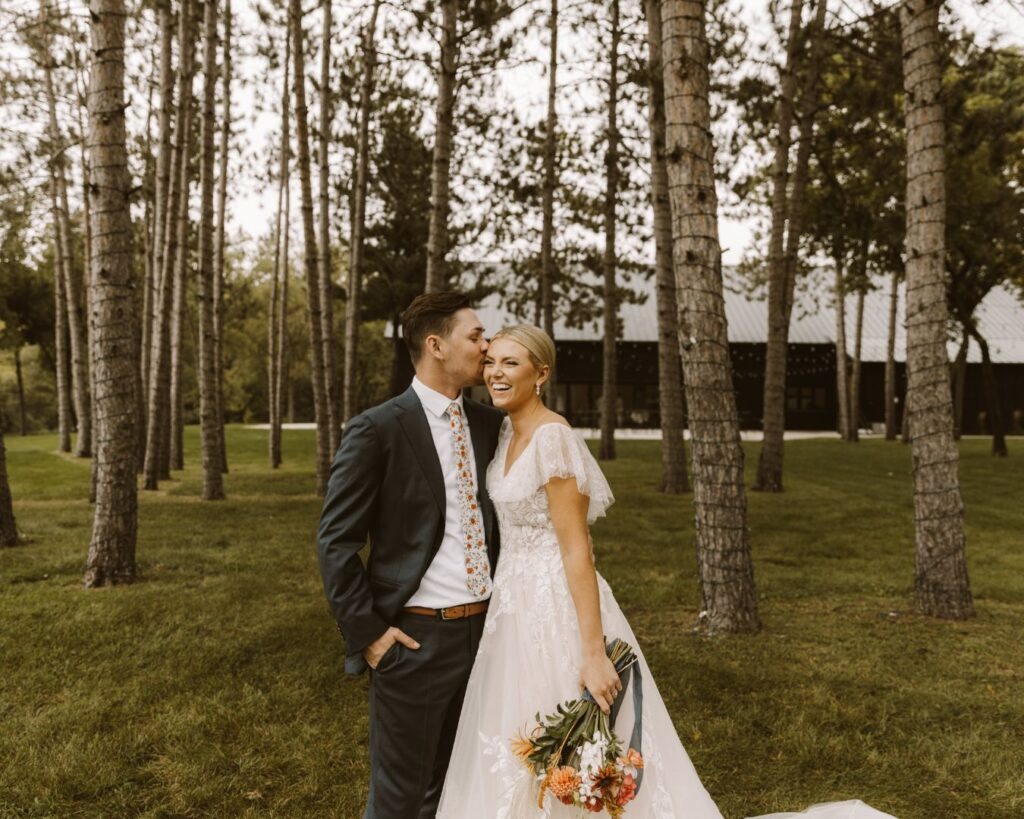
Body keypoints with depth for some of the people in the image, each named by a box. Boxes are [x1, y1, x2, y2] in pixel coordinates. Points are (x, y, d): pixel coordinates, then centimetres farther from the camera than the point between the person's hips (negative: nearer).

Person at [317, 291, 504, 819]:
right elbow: (336, 542, -10)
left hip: (482, 631, 6)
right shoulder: (377, 429, -12)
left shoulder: (488, 424, 7)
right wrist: (367, 633, -12)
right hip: (414, 638, -6)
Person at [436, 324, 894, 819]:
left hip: (555, 610, -9)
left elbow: (577, 552, -21)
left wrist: (593, 654, -24)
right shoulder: (509, 433, 8)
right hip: (517, 607, 9)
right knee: (518, 762, 18)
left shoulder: (552, 438, -18)